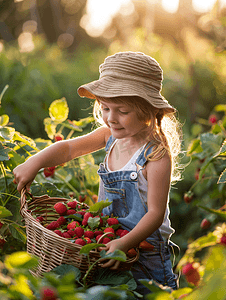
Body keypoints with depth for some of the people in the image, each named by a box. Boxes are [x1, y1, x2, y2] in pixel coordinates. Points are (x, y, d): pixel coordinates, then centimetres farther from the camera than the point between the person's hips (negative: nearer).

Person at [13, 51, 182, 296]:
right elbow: (69, 148, 6)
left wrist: (125, 243, -34)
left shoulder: (157, 156, -24)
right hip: (110, 241, 6)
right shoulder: (111, 135, -3)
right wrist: (34, 163, -8)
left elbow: (155, 213, -23)